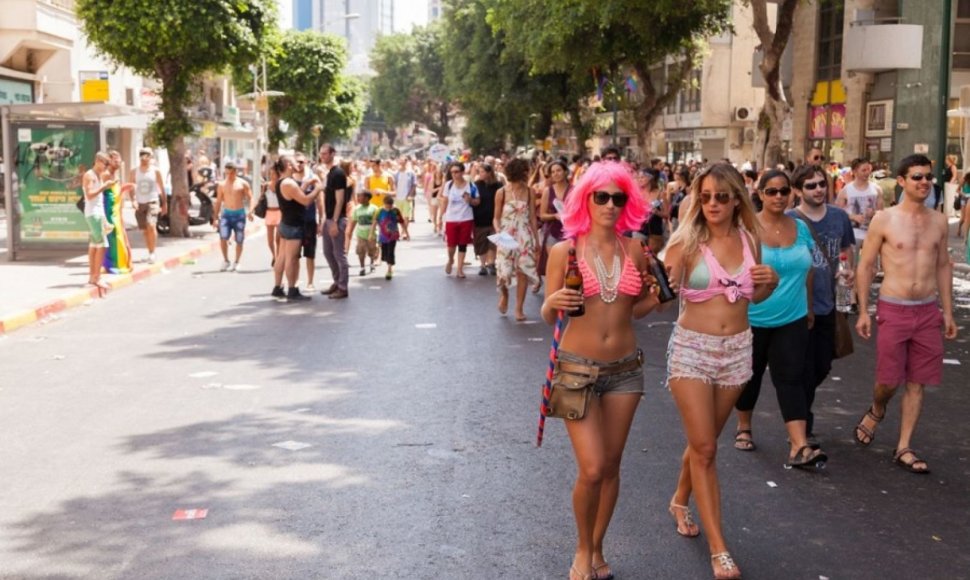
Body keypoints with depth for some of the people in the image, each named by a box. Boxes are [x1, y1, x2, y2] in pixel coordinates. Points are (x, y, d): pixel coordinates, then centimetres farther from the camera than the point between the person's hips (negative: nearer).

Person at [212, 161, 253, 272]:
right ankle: (226, 260, 2)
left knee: (239, 241, 3)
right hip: (226, 214, 1)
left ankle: (236, 263, 19)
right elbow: (218, 202, 12)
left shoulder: (243, 183, 2)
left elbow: (250, 198, -1)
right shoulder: (222, 185, 8)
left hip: (239, 214, -1)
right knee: (223, 238, -15)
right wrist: (215, 217, 8)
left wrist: (250, 211, -18)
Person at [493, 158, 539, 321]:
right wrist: (498, 232, -17)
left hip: (525, 236, 2)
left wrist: (536, 239, 5)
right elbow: (497, 218, 2)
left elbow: (532, 217, 5)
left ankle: (519, 308, 10)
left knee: (523, 271, 0)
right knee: (504, 271, -7)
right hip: (507, 236, -2)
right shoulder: (501, 192, -4)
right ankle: (503, 294, 27)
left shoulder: (529, 192, 1)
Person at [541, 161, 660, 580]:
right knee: (591, 469, -9)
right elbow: (548, 316, -4)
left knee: (611, 467, 11)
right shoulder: (565, 250, -7)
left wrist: (652, 301, -7)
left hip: (625, 368, 4)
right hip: (577, 368, -3)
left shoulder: (634, 251, 2)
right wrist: (553, 303, -26)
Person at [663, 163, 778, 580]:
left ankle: (680, 502, 45)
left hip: (737, 349, 4)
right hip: (691, 347, -4)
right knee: (704, 448, -4)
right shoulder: (686, 241, -11)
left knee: (704, 441, 18)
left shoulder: (748, 239, 2)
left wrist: (771, 282, -6)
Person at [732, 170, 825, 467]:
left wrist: (809, 307, 16)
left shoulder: (801, 228, 4)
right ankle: (744, 427, 36)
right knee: (749, 375, 13)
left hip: (792, 320, 3)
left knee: (792, 378, -4)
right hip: (751, 319, -3)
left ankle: (799, 446, -7)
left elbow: (807, 271, 13)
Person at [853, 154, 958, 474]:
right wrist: (863, 312, -6)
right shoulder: (884, 220, -6)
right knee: (888, 380, 0)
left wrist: (947, 312, 10)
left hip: (928, 311, 4)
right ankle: (876, 411, 34)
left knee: (917, 383, 6)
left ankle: (904, 448, 14)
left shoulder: (938, 222, 6)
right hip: (893, 309, -3)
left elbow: (943, 267, 13)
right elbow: (865, 266, -3)